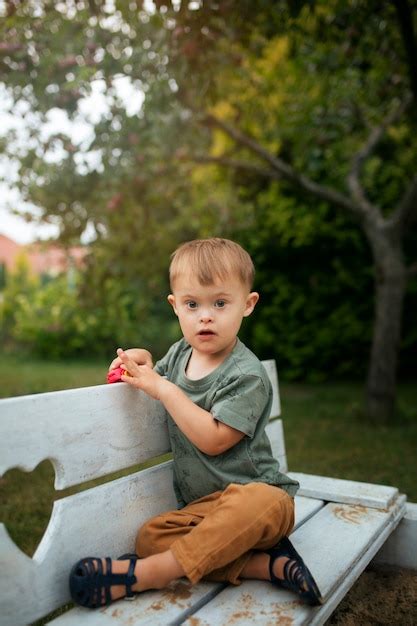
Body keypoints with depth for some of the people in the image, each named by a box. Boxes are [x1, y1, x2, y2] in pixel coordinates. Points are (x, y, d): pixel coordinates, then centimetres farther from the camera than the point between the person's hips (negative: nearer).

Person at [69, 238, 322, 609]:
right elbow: (161, 372, 28)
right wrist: (139, 359, 3)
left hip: (254, 491, -5)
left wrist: (163, 389, -22)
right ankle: (264, 561, -19)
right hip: (201, 505, 6)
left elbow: (213, 440, -24)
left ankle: (147, 574, -32)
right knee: (150, 536, -19)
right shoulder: (180, 352, 5)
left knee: (263, 502, -39)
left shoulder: (247, 375, -16)